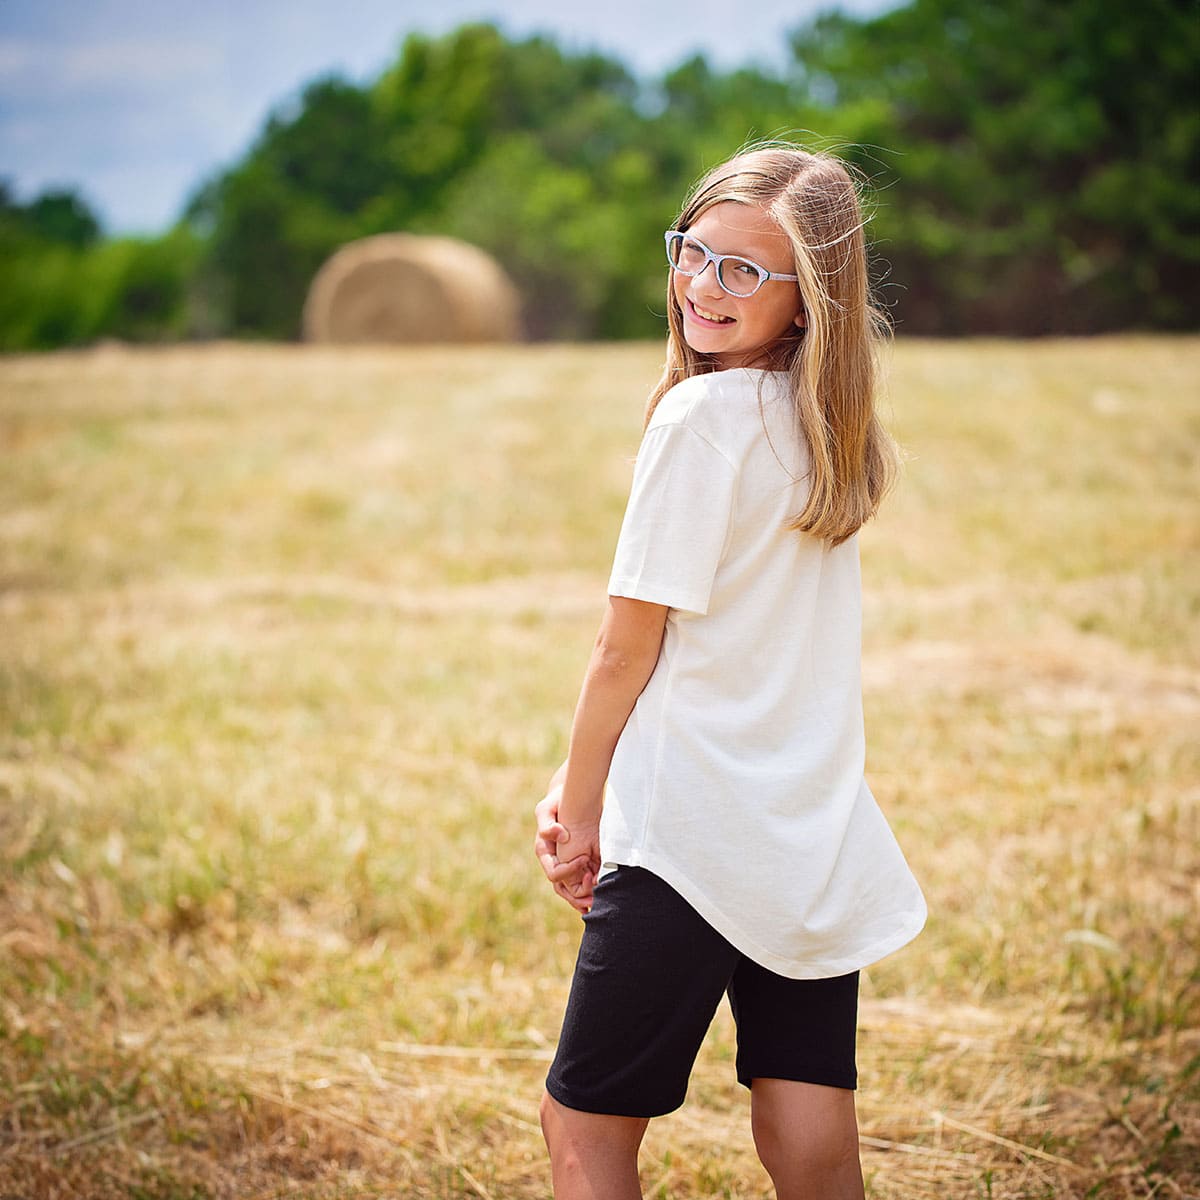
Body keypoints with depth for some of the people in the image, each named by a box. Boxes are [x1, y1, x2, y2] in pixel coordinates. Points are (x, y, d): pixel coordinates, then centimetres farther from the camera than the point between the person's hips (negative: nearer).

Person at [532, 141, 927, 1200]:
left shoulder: (703, 411, -13)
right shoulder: (829, 429, 9)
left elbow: (628, 645, -10)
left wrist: (582, 812, 2)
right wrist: (586, 777, 14)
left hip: (693, 834, -7)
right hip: (821, 836, 8)